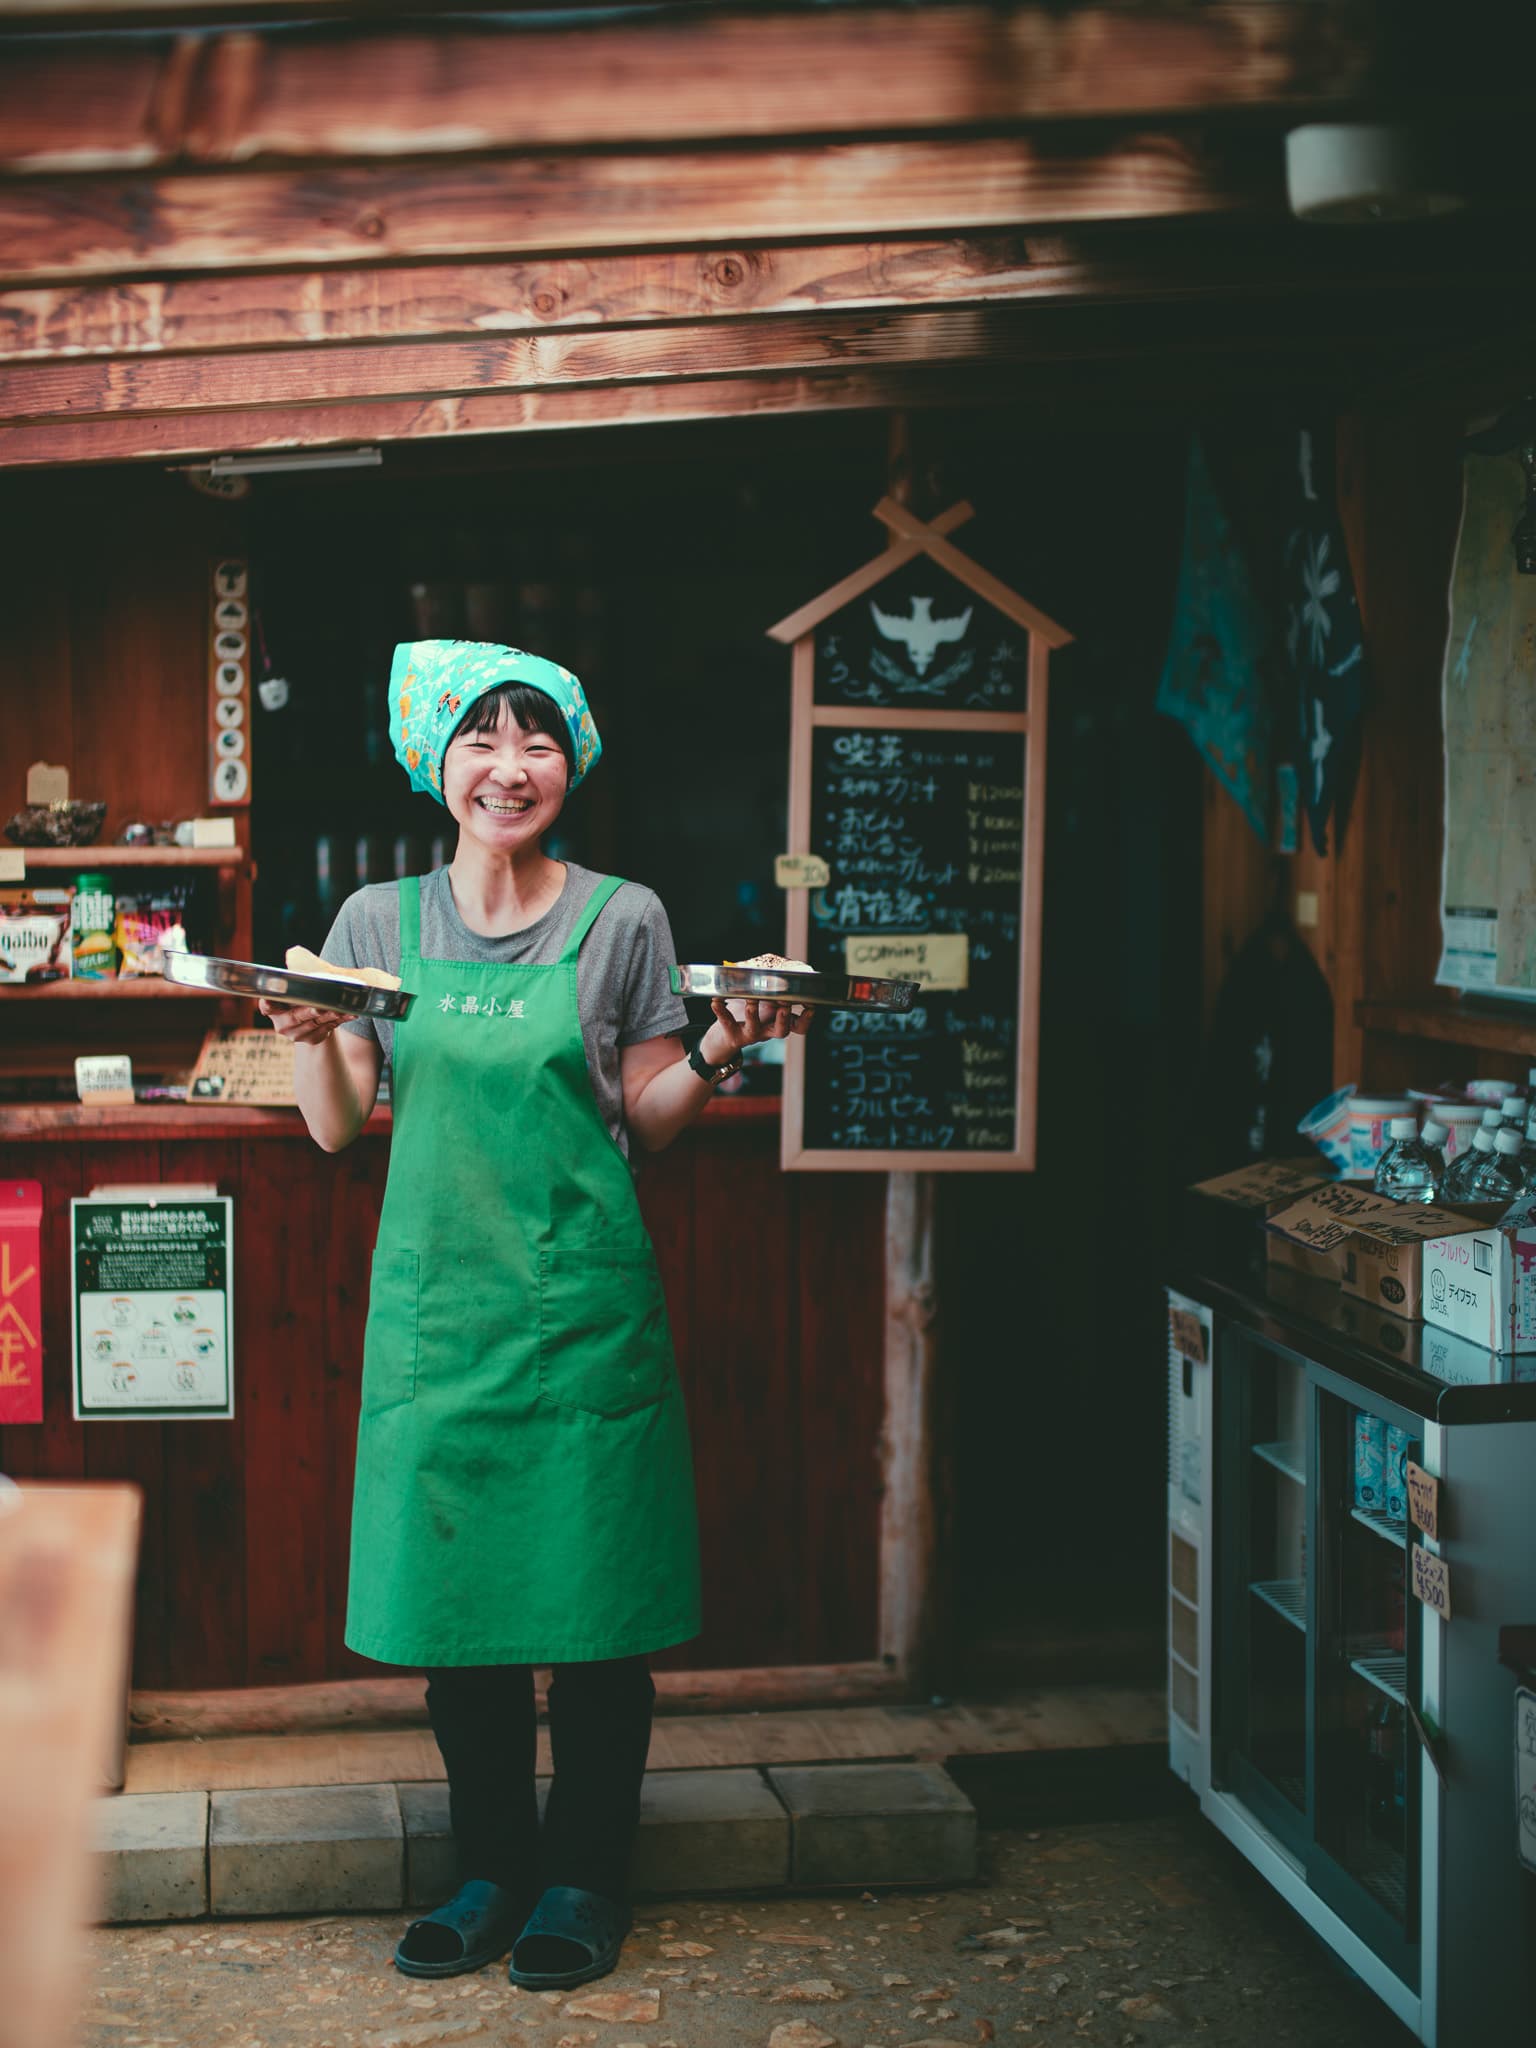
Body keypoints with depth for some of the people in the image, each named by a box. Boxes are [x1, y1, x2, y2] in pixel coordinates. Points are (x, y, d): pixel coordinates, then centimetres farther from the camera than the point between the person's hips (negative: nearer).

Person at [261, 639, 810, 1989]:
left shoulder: (621, 919, 3)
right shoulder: (380, 923, 6)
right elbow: (336, 1130, 8)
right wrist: (308, 1039, -10)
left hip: (583, 1299, -2)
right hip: (438, 1296, 2)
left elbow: (646, 1123, 7)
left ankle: (585, 1876, 19)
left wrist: (717, 1052, -11)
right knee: (453, 1586, 6)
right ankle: (492, 1866, 23)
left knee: (595, 1596, 2)